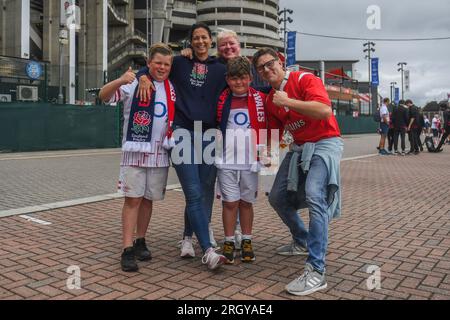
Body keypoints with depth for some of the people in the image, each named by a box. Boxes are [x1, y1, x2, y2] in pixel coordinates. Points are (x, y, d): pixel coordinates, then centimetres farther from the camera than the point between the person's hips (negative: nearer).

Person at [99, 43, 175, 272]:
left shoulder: (172, 88, 11)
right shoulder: (134, 83, -3)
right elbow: (104, 96, -16)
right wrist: (119, 81, -35)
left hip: (160, 152, 4)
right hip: (135, 150, -4)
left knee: (148, 199, 11)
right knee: (133, 199, -6)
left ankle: (140, 242, 24)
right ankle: (127, 250, -2)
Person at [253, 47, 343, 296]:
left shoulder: (304, 79, -11)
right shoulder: (270, 100, 11)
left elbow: (325, 111, -27)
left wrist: (288, 102, -23)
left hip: (325, 143, -8)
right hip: (299, 147, 8)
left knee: (314, 197, -28)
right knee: (277, 198, 10)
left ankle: (316, 271, -25)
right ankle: (302, 242, 33)